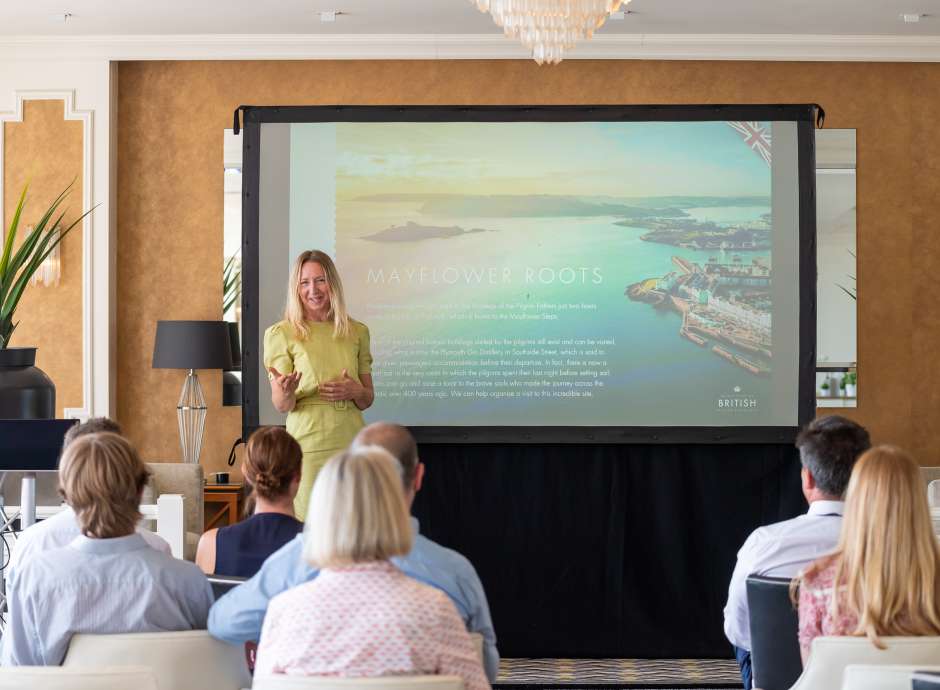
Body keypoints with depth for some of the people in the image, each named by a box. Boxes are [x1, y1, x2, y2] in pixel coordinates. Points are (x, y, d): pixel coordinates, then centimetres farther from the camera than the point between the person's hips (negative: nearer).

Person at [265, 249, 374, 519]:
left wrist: (355, 391, -6)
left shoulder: (357, 332, 10)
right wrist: (285, 393, -25)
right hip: (308, 444, -3)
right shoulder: (281, 334, 0)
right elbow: (282, 406, -3)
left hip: (352, 443, 3)